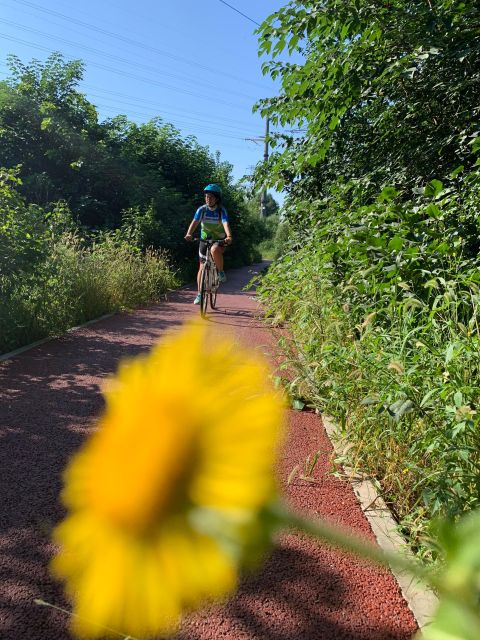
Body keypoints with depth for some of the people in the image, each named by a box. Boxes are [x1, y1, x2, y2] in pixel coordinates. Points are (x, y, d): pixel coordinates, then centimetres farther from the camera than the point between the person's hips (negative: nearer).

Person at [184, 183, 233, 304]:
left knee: (215, 250, -39)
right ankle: (199, 294, 12)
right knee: (202, 267, 2)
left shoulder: (222, 210, -16)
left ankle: (221, 272, -14)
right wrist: (189, 234, -42)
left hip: (219, 240, -3)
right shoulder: (202, 209, -10)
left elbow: (226, 223, -32)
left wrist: (229, 236, -51)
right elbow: (194, 222, -22)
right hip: (205, 239, 3)